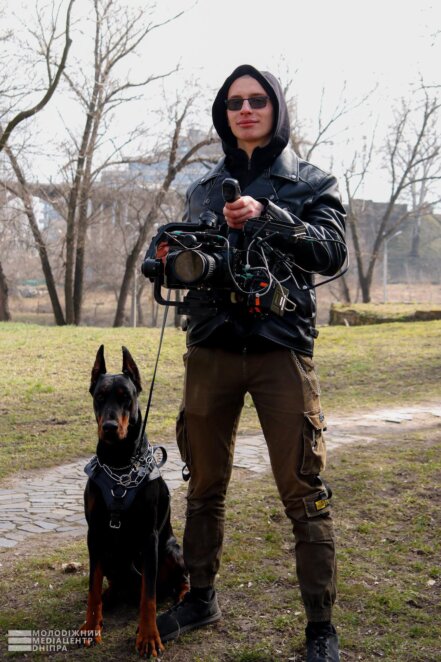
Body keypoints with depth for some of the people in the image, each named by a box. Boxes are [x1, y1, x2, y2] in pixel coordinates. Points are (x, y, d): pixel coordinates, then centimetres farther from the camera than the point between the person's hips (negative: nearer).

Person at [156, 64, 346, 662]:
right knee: (204, 486, 12)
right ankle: (201, 597, 30)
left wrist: (267, 214, -21)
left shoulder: (311, 183, 7)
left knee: (304, 493, -5)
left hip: (282, 348, -3)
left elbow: (332, 252, -8)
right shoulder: (204, 189, 16)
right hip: (211, 348, 4)